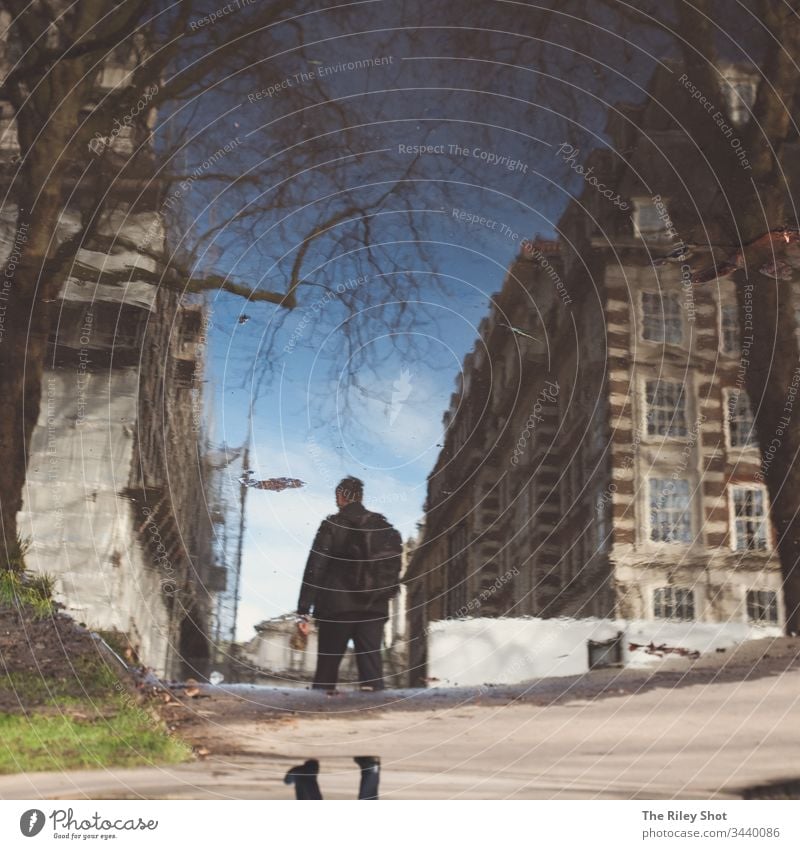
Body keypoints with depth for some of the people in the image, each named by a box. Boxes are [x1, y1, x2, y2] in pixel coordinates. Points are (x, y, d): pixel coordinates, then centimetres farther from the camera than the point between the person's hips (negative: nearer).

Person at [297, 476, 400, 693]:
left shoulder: (332, 525, -2)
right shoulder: (383, 526, 10)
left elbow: (315, 568, -7)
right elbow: (394, 568, 12)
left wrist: (303, 610, -7)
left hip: (337, 606, -3)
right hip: (375, 608, 3)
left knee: (328, 662, 5)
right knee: (371, 659, 3)